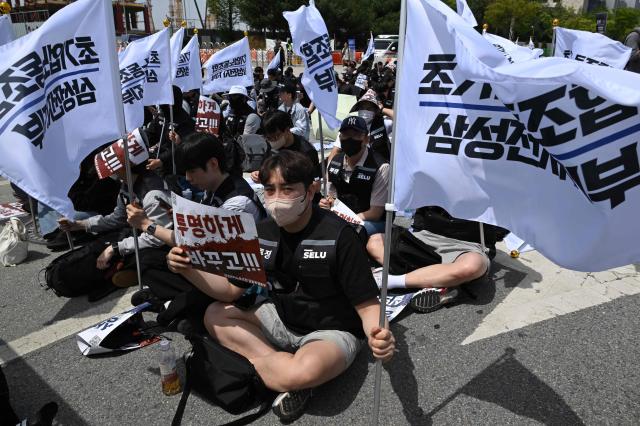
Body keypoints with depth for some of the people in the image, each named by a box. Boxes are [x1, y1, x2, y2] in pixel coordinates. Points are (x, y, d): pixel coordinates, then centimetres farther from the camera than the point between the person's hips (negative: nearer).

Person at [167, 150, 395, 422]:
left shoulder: (338, 236, -22)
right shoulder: (264, 232, -4)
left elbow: (367, 304, -21)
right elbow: (231, 289, 1)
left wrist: (378, 336, -44)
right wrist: (188, 270, -16)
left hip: (332, 331, -6)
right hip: (282, 319, 7)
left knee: (305, 372, -39)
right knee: (215, 315, -7)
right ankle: (273, 361, -18)